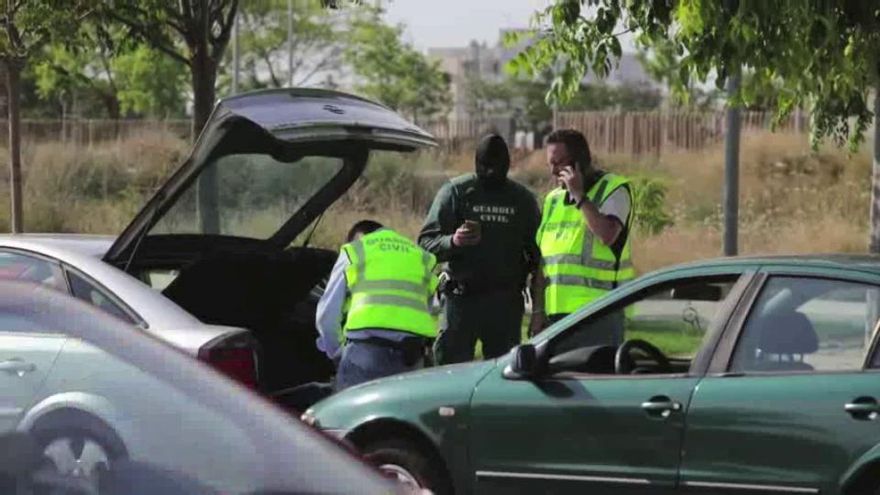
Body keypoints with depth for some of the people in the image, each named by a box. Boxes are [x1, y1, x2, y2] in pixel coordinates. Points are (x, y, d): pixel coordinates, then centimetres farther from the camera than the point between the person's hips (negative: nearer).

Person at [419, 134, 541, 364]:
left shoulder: (523, 199, 11)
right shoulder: (454, 191, 2)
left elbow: (536, 252, 15)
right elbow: (426, 241, -3)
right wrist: (453, 241, -25)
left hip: (506, 302, 3)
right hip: (462, 299, -2)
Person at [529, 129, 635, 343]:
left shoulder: (613, 189, -1)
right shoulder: (553, 199, 20)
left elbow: (607, 235, -20)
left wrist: (579, 195, -12)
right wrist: (537, 310, 14)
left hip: (598, 311, -7)